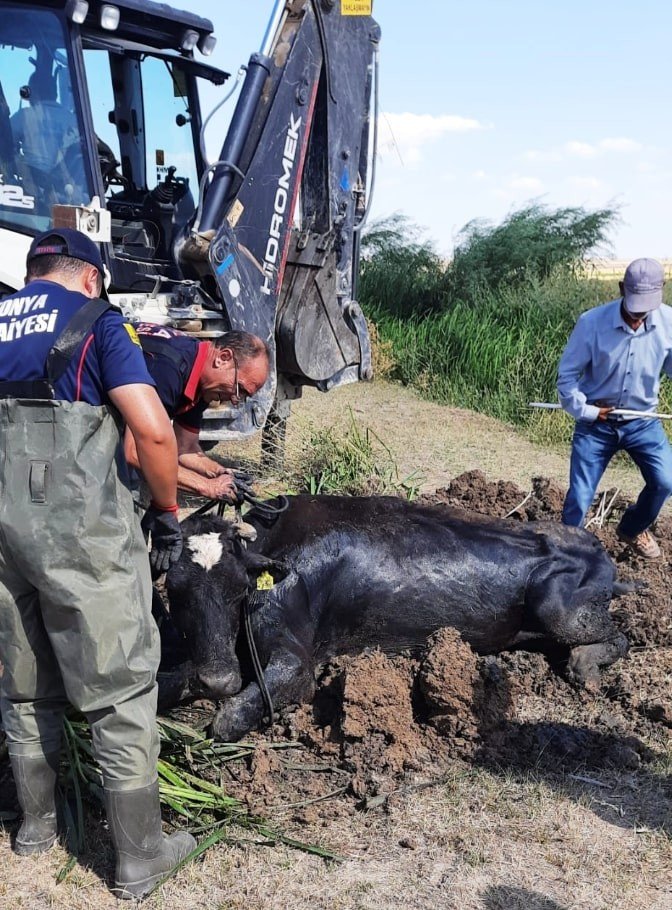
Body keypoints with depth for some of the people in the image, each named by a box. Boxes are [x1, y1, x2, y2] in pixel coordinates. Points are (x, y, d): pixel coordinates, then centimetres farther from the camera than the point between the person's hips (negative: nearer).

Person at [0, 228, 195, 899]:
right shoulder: (95, 321, 1)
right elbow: (154, 432, -11)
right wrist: (166, 515, 3)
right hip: (78, 531, -5)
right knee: (119, 691, 5)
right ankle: (139, 856, 15)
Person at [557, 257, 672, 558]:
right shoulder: (592, 322, -19)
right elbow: (567, 373, -8)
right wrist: (584, 410, -11)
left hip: (643, 421, 2)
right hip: (596, 423, -2)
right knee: (579, 496, -1)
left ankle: (633, 529, 21)